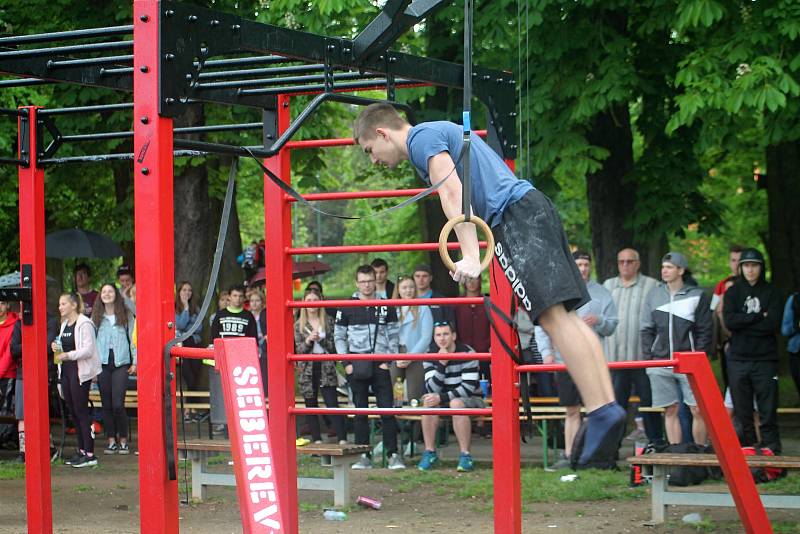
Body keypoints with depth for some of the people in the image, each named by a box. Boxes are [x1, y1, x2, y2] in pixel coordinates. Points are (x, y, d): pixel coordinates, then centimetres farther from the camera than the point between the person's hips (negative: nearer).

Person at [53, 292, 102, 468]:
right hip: (66, 370, 9)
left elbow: (88, 349, -19)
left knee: (81, 411, -8)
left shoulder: (84, 324, -12)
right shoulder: (64, 324, 16)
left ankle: (90, 454, -5)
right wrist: (57, 348, 4)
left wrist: (68, 355, -26)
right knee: (73, 412, 10)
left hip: (80, 371, -9)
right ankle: (81, 450, 17)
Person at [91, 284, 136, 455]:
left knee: (118, 404, -10)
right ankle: (111, 441, 12)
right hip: (102, 363, 3)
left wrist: (134, 362, 1)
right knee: (106, 405, 4)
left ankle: (123, 441, 2)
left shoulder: (126, 315, 5)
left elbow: (133, 338, 6)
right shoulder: (96, 317, 10)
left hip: (121, 363, -3)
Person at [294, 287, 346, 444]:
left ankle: (342, 439, -13)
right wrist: (308, 340, -16)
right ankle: (317, 440, 9)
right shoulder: (299, 325, 5)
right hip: (307, 369, 1)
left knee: (333, 404, -9)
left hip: (326, 368, -1)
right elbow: (299, 350, 1)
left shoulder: (328, 321, 5)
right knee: (311, 406, 3)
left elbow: (334, 346, 2)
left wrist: (321, 340, -14)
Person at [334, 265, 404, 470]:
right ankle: (364, 456, 6)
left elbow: (394, 336, 8)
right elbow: (339, 337, 8)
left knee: (387, 410, -5)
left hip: (380, 365, 0)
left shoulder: (386, 307, 7)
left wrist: (389, 360, -3)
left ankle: (393, 454, -3)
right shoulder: (347, 308, 5)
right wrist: (346, 362, -2)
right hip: (357, 366, 0)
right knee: (360, 411, 3)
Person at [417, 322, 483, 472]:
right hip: (445, 402, 4)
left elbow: (469, 388, -21)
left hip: (471, 400, -4)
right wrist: (441, 364, -26)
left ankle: (465, 455, -32)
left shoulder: (467, 354, -15)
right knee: (429, 402, -27)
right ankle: (430, 452, -20)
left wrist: (441, 398, -27)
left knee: (456, 403, -37)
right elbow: (432, 390, -14)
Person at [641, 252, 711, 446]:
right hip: (660, 363, 3)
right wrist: (648, 358, 3)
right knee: (670, 411, 5)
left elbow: (704, 331, 1)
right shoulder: (654, 294, 10)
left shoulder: (697, 296, 1)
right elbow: (647, 330, 12)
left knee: (697, 410, -4)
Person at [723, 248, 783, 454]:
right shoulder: (733, 292, 10)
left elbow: (772, 324, -9)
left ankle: (771, 449, -1)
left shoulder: (771, 293, 5)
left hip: (765, 359, -2)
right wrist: (759, 317, -9)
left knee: (768, 410, -4)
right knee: (742, 410, 4)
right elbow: (729, 321, -7)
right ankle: (747, 445, 11)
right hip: (738, 359, 2)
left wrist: (743, 324, -8)